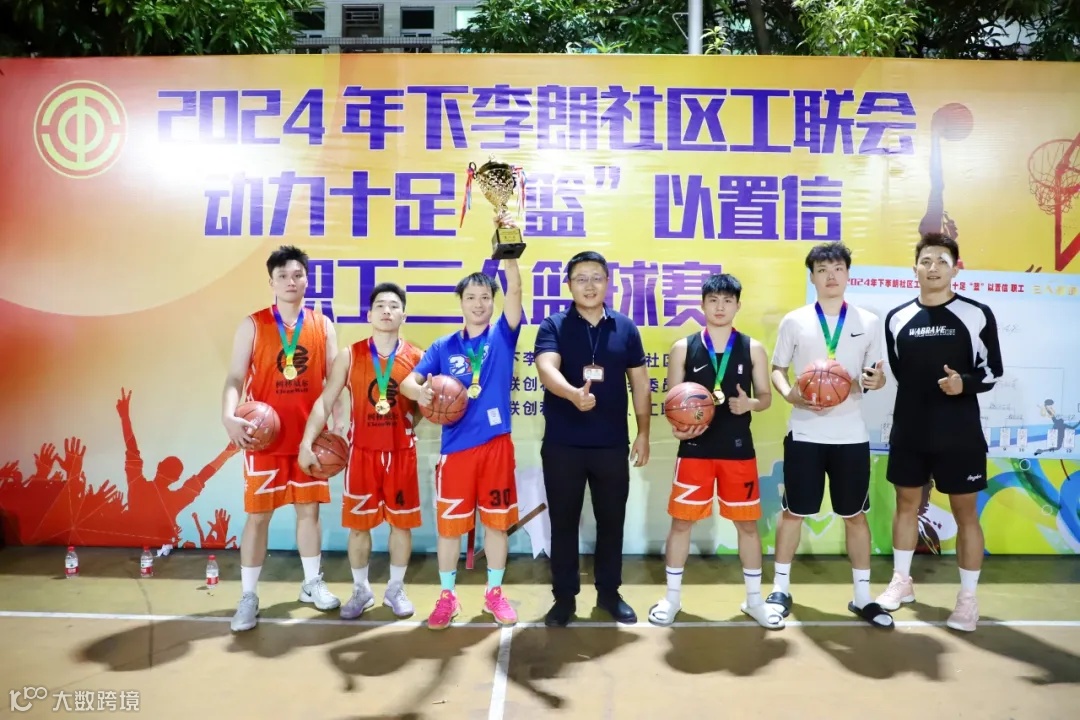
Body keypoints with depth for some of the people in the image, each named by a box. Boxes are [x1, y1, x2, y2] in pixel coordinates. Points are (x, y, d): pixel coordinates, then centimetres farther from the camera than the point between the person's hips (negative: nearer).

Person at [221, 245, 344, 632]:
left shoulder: (323, 326, 5)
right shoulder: (252, 325, -1)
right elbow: (235, 378, -5)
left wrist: (339, 424, -6)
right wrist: (229, 416, -23)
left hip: (311, 436, 2)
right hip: (265, 438, -2)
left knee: (309, 509, 12)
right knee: (258, 515, 2)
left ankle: (312, 584, 27)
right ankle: (248, 596, 14)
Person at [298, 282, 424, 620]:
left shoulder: (416, 358, -1)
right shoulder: (349, 355, -1)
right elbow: (325, 401, -3)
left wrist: (414, 420, -14)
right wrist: (307, 442, -12)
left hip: (402, 452, 0)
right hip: (362, 451, 0)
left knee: (402, 522, 7)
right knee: (358, 523, 8)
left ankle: (395, 589, 26)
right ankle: (361, 590, 27)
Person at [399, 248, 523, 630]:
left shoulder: (502, 336, 3)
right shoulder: (443, 347, 7)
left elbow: (515, 289, -12)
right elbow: (408, 380, 0)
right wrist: (420, 391, -24)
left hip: (496, 444, 0)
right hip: (456, 447, 1)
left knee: (496, 521, 9)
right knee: (449, 523, 7)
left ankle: (494, 593, 26)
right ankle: (447, 596, 23)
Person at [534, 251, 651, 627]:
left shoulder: (626, 328, 5)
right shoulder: (553, 326, -4)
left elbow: (640, 383, 9)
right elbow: (546, 369, -22)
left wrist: (643, 433, 5)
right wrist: (573, 393, -42)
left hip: (612, 444, 2)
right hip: (563, 445, -2)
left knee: (612, 521, 12)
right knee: (563, 523, 8)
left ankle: (609, 593, 30)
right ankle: (564, 597, 23)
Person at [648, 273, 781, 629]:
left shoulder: (753, 349, 3)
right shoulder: (683, 347, 0)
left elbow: (766, 396, 7)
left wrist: (749, 404, -16)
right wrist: (677, 425, -17)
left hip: (738, 448, 1)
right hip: (694, 449, -1)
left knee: (747, 523, 9)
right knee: (681, 521, 5)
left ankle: (754, 599, 27)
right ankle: (672, 597, 22)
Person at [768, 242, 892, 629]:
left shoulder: (868, 322, 5)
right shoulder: (794, 321, 1)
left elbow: (875, 374, 10)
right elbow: (777, 369, 6)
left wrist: (876, 379, -14)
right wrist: (790, 394, -14)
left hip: (850, 434, 1)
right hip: (805, 433, -1)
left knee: (855, 514, 9)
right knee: (793, 511, 7)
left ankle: (862, 596, 23)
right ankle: (781, 588, 22)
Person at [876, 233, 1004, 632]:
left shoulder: (977, 314, -5)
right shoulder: (896, 318, 4)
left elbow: (992, 371, -3)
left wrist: (964, 383, -21)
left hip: (959, 435, -3)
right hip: (909, 432, 3)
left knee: (965, 512, 5)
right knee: (906, 504, 14)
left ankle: (968, 597, 18)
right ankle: (901, 581, 30)